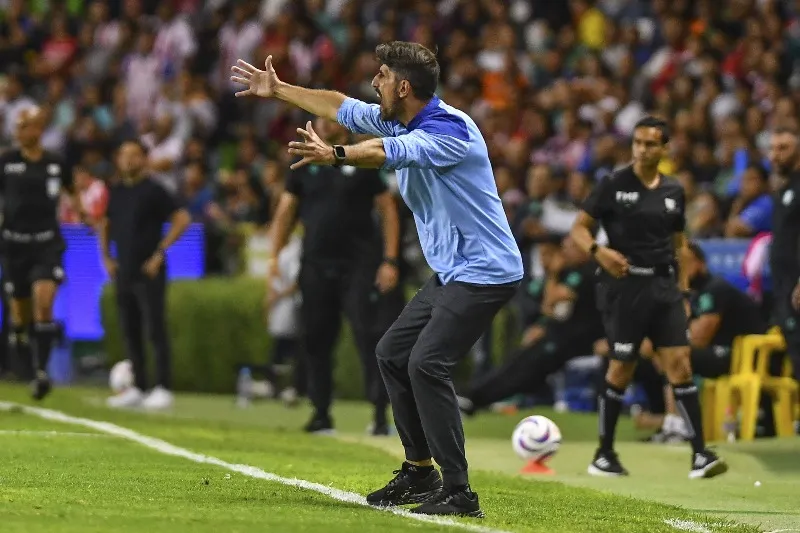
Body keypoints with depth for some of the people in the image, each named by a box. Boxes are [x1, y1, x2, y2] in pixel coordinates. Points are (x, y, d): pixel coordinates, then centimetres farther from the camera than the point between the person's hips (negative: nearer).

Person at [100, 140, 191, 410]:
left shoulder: (153, 190, -7)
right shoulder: (116, 192, 12)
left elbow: (182, 219, -12)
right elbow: (105, 224, 25)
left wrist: (160, 252, -14)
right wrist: (106, 257, 13)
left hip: (149, 273, -7)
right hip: (123, 272, 7)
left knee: (155, 330, -7)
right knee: (130, 332, 9)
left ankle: (163, 389, -5)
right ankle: (137, 388, 15)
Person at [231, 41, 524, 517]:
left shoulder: (449, 128, -21)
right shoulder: (397, 121, 8)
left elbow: (395, 153, -38)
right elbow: (341, 107, 23)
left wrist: (335, 155, -50)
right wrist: (278, 89, 27)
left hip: (485, 272, -10)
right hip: (450, 273, 10)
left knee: (426, 364, -20)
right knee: (392, 354, 14)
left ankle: (458, 492, -18)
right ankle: (420, 473, 23)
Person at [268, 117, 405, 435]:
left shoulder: (363, 163, 1)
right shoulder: (305, 166, 10)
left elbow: (388, 210, 2)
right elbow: (285, 212, 11)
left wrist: (390, 260, -6)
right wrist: (274, 258, 1)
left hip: (359, 266, -3)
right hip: (316, 267, 3)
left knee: (369, 338, -9)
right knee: (316, 340, 5)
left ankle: (380, 414, -9)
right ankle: (321, 413, 15)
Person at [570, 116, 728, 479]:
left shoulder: (673, 191, 11)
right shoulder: (614, 185, -3)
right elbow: (579, 228, -2)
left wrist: (683, 291, 13)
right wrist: (598, 251, -22)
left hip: (663, 285, 4)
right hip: (625, 284, -4)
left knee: (680, 366, -6)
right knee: (621, 370, 0)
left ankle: (700, 456, -8)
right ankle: (603, 456, 14)